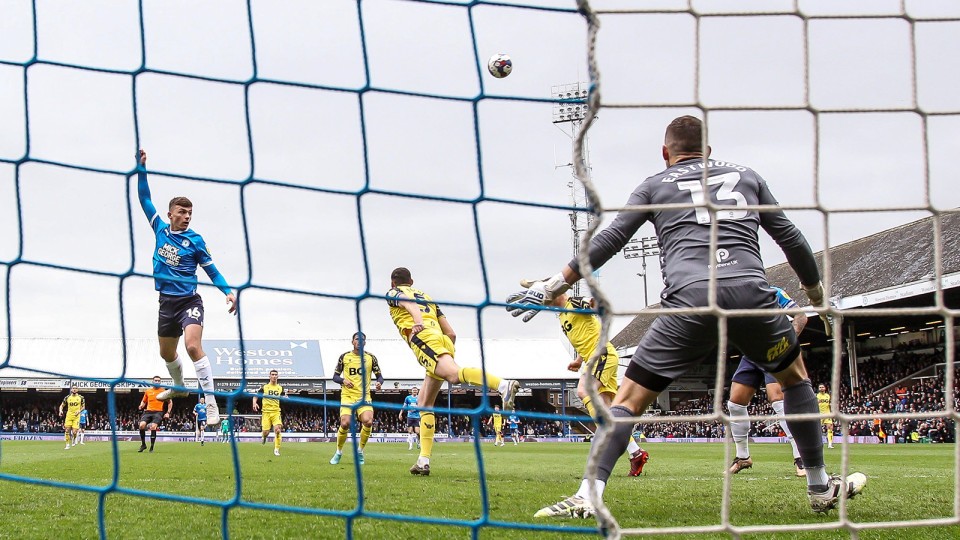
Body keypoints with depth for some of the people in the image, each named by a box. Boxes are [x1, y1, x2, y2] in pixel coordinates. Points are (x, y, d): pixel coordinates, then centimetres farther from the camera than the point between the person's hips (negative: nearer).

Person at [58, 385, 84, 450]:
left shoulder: (81, 398, 0)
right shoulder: (67, 397, 3)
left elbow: (83, 406, 9)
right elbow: (62, 405, 10)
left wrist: (79, 411, -10)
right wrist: (60, 411, -10)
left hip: (76, 416, -2)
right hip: (69, 416, 2)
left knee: (74, 432, -11)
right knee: (67, 430, -5)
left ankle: (74, 439, 24)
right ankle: (68, 444, 8)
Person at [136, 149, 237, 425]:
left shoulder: (195, 240, -4)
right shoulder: (160, 230, 5)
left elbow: (211, 269, 0)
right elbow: (145, 199, 11)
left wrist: (228, 291, -14)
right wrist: (141, 168, 4)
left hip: (189, 302, -5)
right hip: (167, 302, 5)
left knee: (193, 346, -25)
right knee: (167, 353, 18)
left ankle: (211, 403, -26)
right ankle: (179, 387, 48)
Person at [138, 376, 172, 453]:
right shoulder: (148, 391, 14)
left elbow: (170, 402, 15)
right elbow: (144, 401, 24)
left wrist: (168, 413, 7)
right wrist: (141, 406, 1)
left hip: (158, 412, -3)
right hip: (148, 411, 3)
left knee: (153, 426, -26)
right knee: (142, 425, -21)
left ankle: (151, 447, -17)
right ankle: (143, 444, -4)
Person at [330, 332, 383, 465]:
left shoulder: (370, 358, 8)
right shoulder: (344, 357, 7)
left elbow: (379, 375, 13)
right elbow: (335, 376, 10)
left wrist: (379, 382, -10)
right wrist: (343, 380, -11)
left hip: (364, 396, 1)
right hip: (347, 396, -1)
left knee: (368, 421, -23)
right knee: (345, 424, -18)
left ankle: (360, 451, 0)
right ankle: (339, 452, 8)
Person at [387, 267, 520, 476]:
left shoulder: (393, 293, 22)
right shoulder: (426, 296, 39)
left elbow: (408, 303, -6)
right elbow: (451, 333, 29)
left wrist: (418, 321, -23)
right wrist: (448, 353, 39)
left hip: (423, 337, -7)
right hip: (443, 340, 7)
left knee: (454, 375, -33)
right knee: (424, 403, 12)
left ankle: (503, 385, -59)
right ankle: (424, 460, 6)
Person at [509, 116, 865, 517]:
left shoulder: (655, 185, 21)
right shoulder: (745, 175, 27)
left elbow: (608, 242, 12)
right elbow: (791, 239, 28)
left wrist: (551, 288, 15)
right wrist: (818, 295, 43)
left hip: (689, 302, -2)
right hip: (751, 293, 2)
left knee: (629, 400, 5)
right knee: (794, 375, 28)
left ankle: (587, 497, -11)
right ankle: (821, 489, 29)